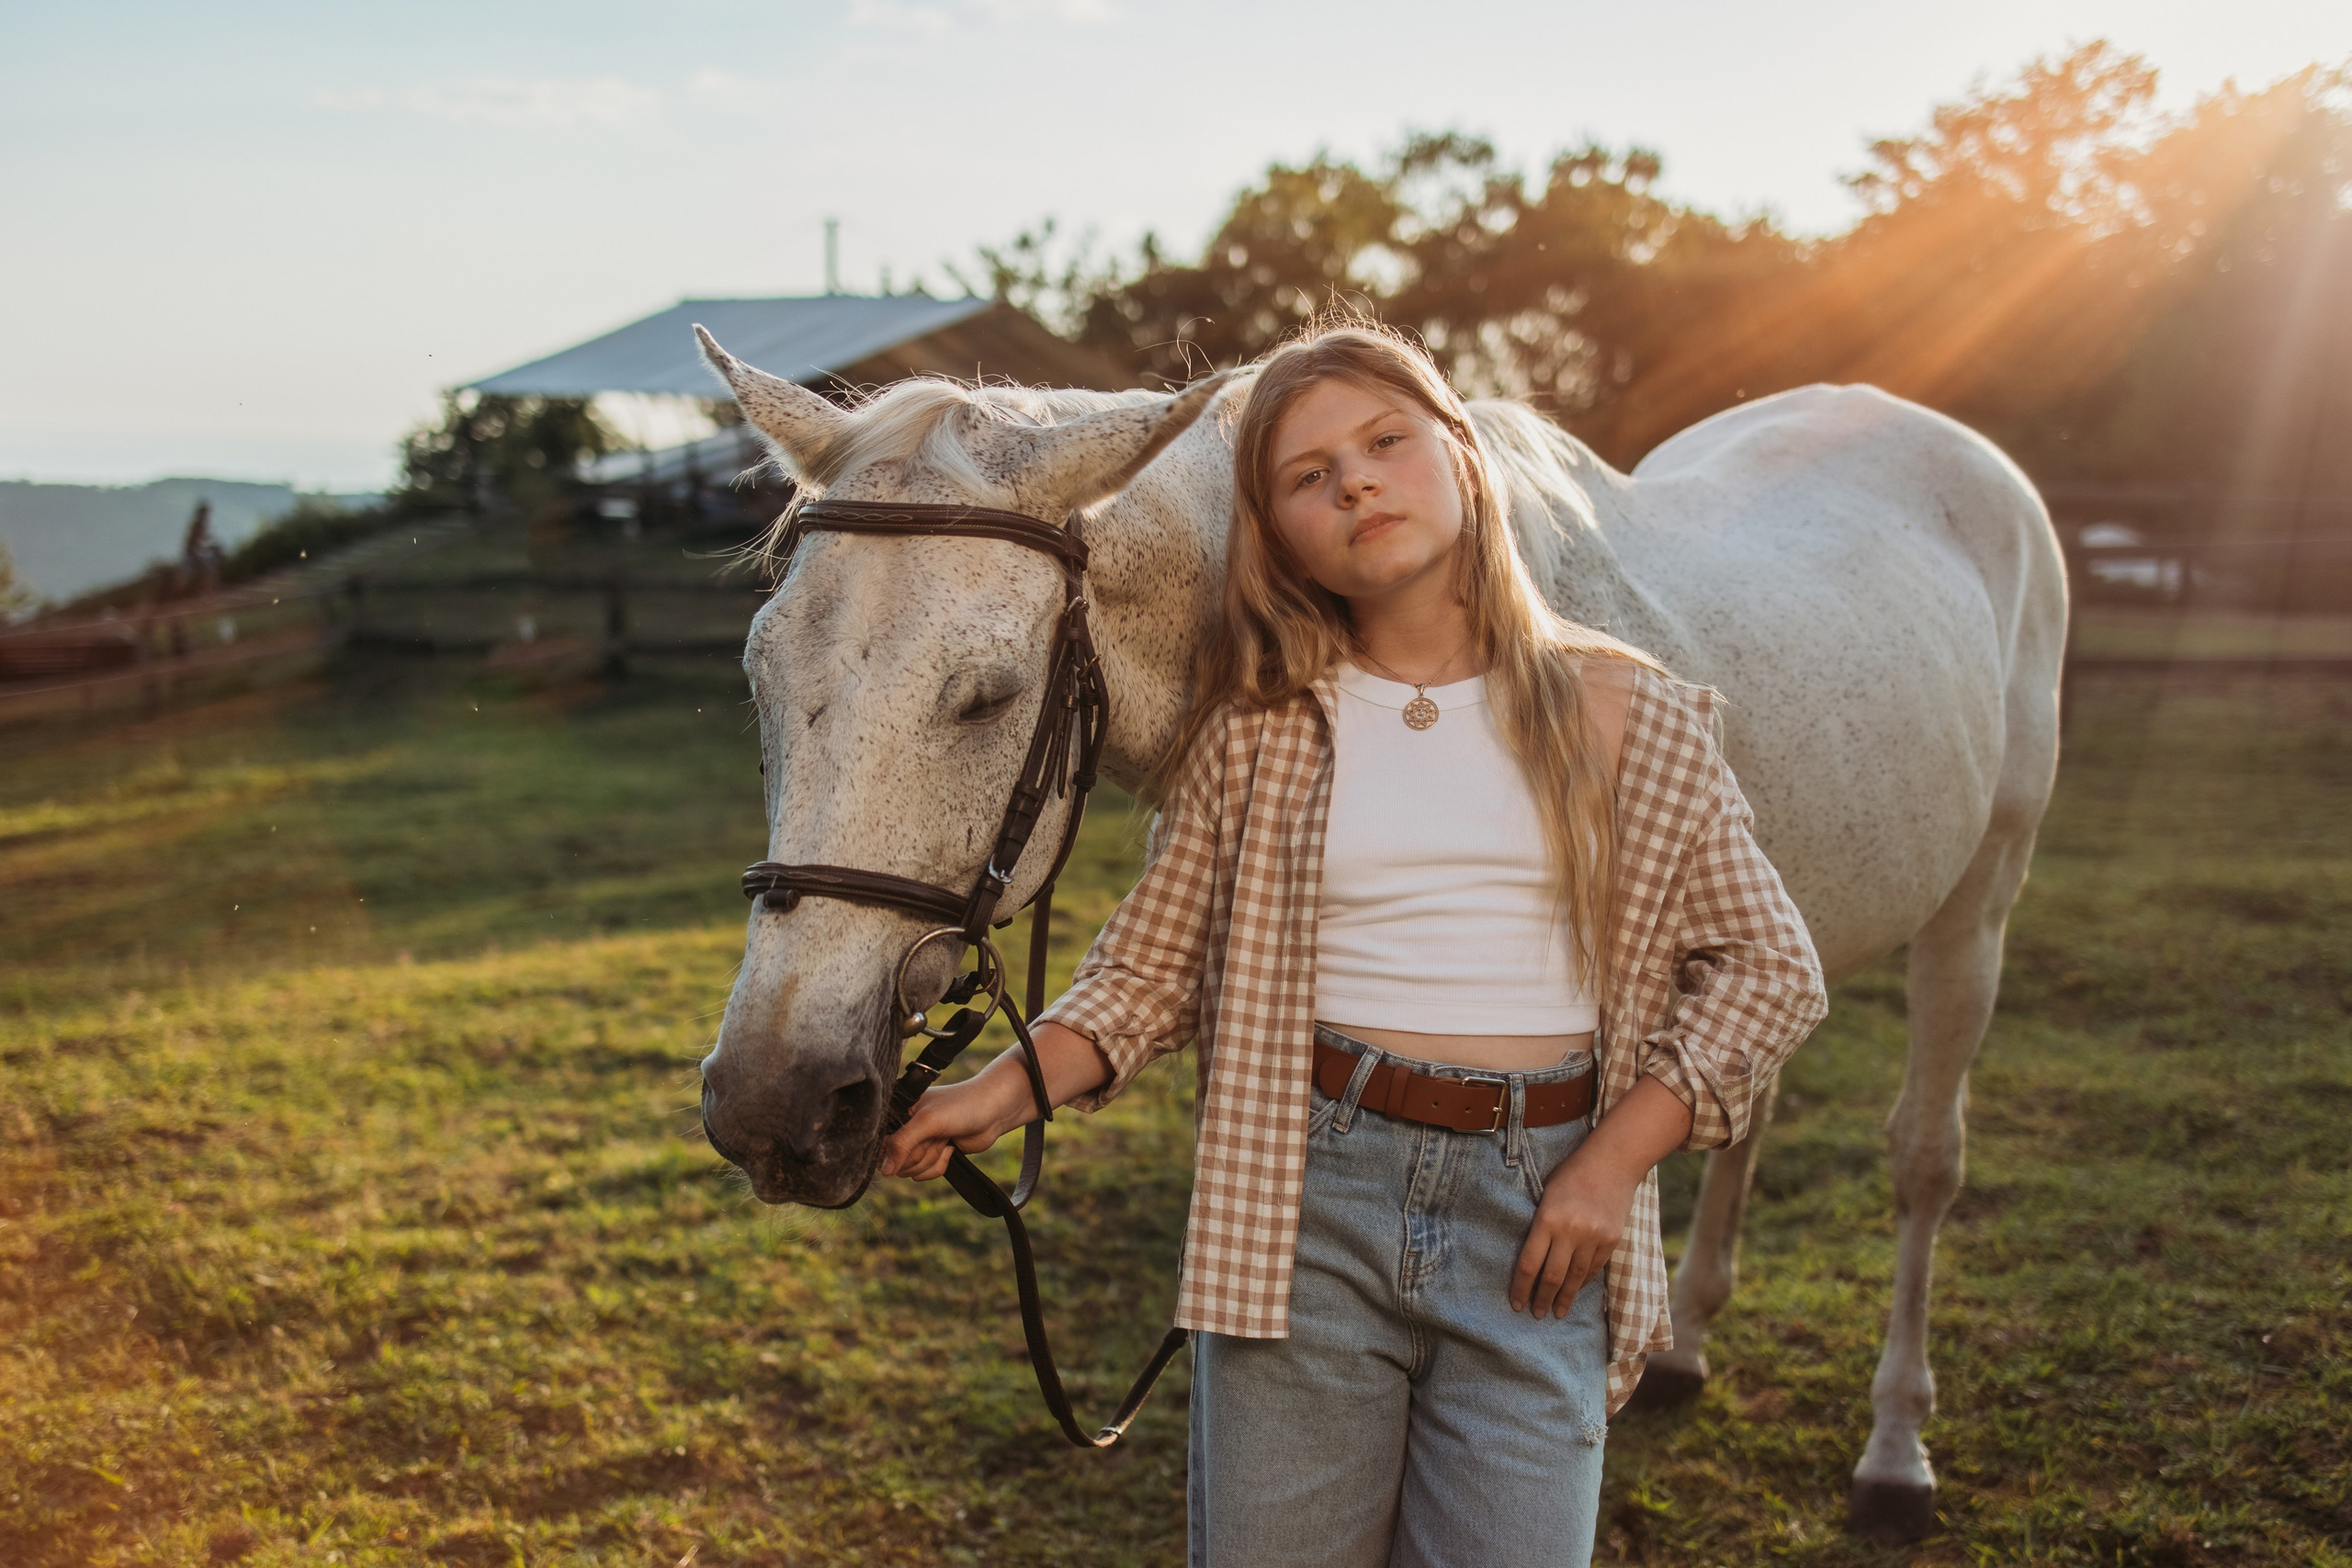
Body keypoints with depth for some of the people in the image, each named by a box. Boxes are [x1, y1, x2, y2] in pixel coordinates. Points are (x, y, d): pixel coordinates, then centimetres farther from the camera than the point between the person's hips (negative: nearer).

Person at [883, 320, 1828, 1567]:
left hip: (1536, 1214, 0)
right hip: (1307, 1202, 1)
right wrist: (1007, 1089, -11)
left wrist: (1613, 1164, -5)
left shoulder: (1630, 720, 2)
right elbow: (1153, 968, 6)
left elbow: (1767, 967, 5)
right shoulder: (1256, 730, 2)